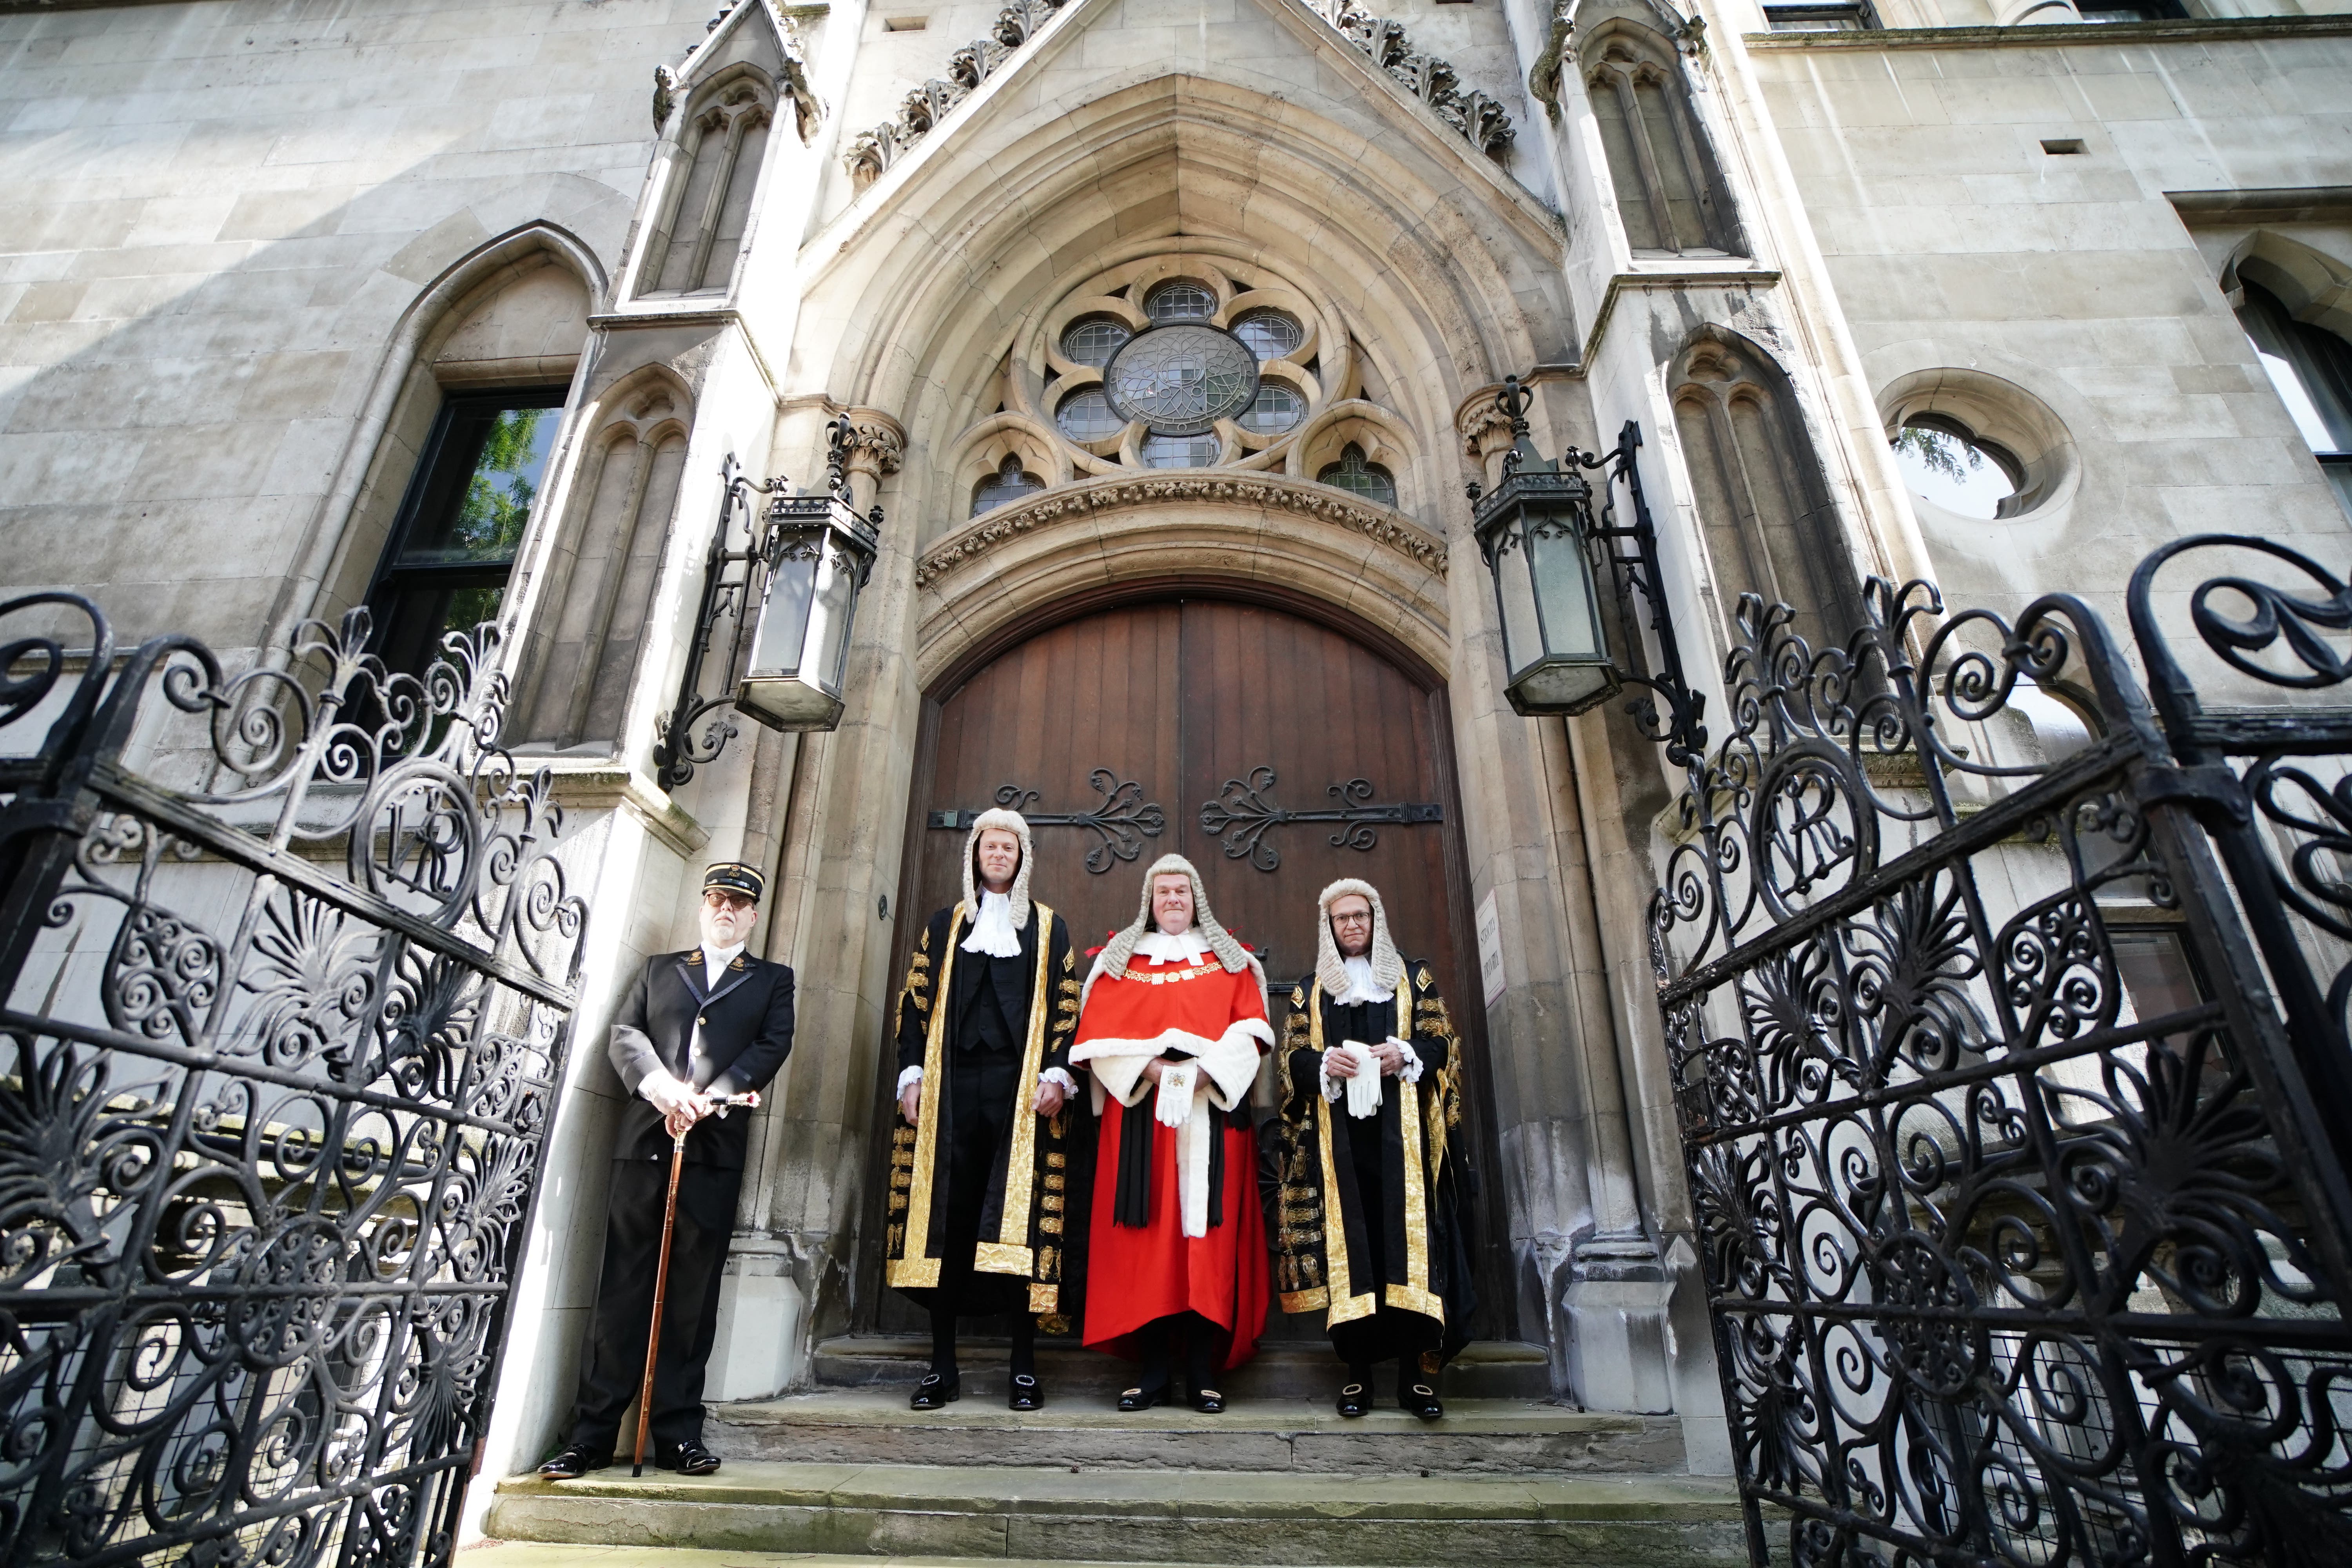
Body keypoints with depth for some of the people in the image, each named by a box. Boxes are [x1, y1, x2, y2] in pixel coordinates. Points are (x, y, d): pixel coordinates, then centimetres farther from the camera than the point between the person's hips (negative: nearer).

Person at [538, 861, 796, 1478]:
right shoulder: (659, 969, 20)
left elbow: (773, 1047, 1)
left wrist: (710, 1099, -13)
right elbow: (625, 1034, 7)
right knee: (622, 1289, 2)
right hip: (644, 1142, 1)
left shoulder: (772, 980, 15)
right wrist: (661, 1087, -12)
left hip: (716, 1150, -1)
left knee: (694, 1296, 2)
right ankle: (592, 1434, 10)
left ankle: (678, 1434, 9)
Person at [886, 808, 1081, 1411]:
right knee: (945, 1214, 0)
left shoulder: (1049, 928, 13)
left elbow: (1066, 1006, 6)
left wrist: (1057, 1074, -6)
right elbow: (917, 1001, 11)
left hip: (1021, 1085, -1)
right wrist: (913, 1075, 1)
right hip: (952, 1085, 2)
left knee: (1024, 1218, -5)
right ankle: (942, 1366, 10)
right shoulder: (946, 925, 17)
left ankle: (1025, 1368, 3)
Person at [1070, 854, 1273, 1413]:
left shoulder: (1230, 959, 14)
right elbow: (1099, 1035, 3)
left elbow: (1250, 1030, 3)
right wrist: (1149, 1066, -11)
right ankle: (1152, 1368, 5)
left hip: (1212, 1109, 0)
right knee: (1147, 1233, -3)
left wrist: (1205, 1069, -13)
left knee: (1208, 1230, -3)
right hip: (1141, 1111, 0)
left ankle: (1203, 1367, 4)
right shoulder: (1119, 960, 14)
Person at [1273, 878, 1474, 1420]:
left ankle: (1417, 1372, -6)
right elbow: (1294, 1057, 10)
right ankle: (1357, 1370, 2)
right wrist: (1325, 1062, -11)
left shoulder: (1413, 976, 15)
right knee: (1349, 1239, -3)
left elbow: (1439, 1040, 7)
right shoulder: (1311, 990, 17)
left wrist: (1404, 1055, -12)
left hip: (1400, 1128, -1)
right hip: (1338, 1131, 1)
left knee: (1407, 1230, -9)